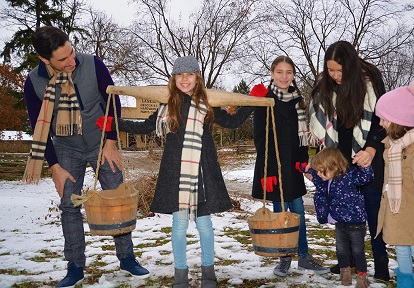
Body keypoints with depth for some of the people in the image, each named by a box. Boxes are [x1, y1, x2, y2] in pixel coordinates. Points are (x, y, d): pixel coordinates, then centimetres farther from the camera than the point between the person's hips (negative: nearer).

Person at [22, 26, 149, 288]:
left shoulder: (93, 65, -20)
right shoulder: (34, 82, -16)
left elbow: (113, 102, -8)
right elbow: (39, 127, -6)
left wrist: (110, 142, -9)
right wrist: (55, 167, -8)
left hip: (101, 144, 0)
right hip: (66, 149, 1)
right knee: (69, 206, 0)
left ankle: (127, 257, 17)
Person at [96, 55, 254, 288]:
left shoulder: (207, 105, 5)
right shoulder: (167, 105, 7)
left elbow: (232, 122, 13)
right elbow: (146, 127, 14)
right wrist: (114, 124, 11)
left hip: (202, 172, 0)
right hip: (175, 173, 1)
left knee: (204, 222, 6)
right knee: (179, 223, 5)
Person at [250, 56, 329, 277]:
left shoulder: (297, 101, 10)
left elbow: (301, 134, 15)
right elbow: (260, 139, -10)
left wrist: (303, 160, 4)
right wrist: (267, 171, -16)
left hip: (292, 164, 5)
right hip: (273, 164, -5)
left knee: (298, 210, 8)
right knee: (280, 211, 3)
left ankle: (304, 256, 19)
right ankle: (284, 258, 16)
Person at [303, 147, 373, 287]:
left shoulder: (349, 175, -21)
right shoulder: (326, 180, 0)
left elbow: (366, 176, -30)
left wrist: (364, 164, -45)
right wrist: (311, 172, 9)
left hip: (355, 222, -7)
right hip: (340, 223, 7)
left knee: (358, 251, 7)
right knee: (341, 250, 17)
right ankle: (345, 274, 37)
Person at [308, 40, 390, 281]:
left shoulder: (370, 80, -9)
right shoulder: (324, 85, 0)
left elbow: (380, 119, -7)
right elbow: (321, 122, 8)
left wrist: (371, 150, -20)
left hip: (367, 156, -3)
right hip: (340, 158, 3)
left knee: (372, 206, -2)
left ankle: (381, 263, 7)